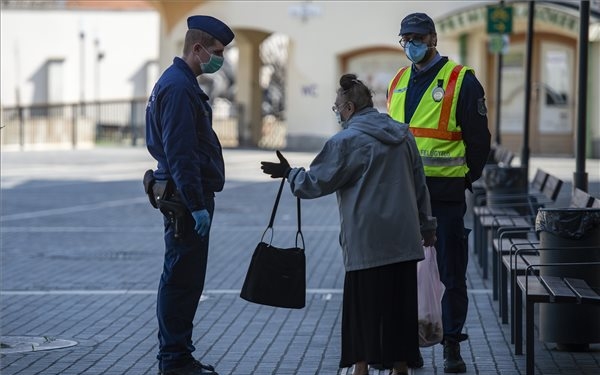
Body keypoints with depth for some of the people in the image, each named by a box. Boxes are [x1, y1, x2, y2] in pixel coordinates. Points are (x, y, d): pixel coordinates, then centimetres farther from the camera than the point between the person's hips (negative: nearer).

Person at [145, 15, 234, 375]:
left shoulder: (183, 84, 17)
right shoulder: (178, 87, -16)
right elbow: (179, 153, -22)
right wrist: (197, 206, -23)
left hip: (188, 198, 11)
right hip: (185, 198, -11)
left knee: (185, 279, 14)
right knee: (182, 280, -6)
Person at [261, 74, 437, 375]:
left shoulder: (346, 141, -9)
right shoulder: (403, 135, 11)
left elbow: (317, 182, -3)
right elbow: (419, 185, 18)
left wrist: (288, 173, 15)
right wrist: (426, 226, 26)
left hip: (367, 243, -6)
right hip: (404, 241, 6)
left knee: (363, 308, 1)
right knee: (400, 305, 10)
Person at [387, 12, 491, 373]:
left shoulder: (461, 82, -5)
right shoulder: (399, 82, 13)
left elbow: (478, 140, -3)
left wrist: (464, 181, -2)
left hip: (445, 195, -5)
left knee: (451, 273, 2)